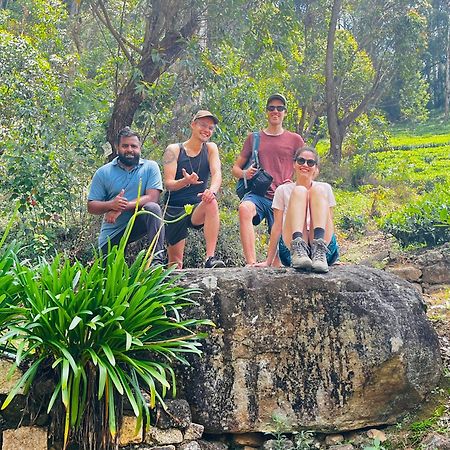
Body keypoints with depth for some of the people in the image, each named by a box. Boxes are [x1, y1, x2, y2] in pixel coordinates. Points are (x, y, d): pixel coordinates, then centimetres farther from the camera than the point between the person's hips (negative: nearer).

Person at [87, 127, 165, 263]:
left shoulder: (150, 167, -3)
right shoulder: (103, 173, 1)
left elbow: (152, 197, -17)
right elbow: (91, 206, -2)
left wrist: (121, 208, -26)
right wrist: (111, 205, -24)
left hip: (139, 223, -2)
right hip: (111, 235, 2)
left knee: (152, 208, -31)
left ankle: (157, 258, -32)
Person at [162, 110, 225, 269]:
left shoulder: (210, 149, 4)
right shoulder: (174, 150, -3)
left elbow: (217, 174, -12)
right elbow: (168, 183, -11)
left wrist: (212, 191, -36)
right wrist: (185, 181, -34)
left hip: (197, 209, 1)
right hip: (174, 210, -1)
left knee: (212, 203, -35)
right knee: (175, 263, -1)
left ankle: (210, 258, -36)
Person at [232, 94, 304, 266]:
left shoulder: (295, 140, 14)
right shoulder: (254, 138, 16)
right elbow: (236, 167, 20)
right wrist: (244, 173, -4)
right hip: (258, 194, -1)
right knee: (244, 208, -34)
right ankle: (251, 263, -41)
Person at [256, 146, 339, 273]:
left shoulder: (325, 188, 19)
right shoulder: (283, 190, 16)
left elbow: (330, 223, 13)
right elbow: (277, 226, 11)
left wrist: (334, 258, 1)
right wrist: (268, 261, 3)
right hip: (291, 247, -1)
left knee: (318, 190, -14)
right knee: (299, 191, -17)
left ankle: (319, 252, -36)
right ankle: (298, 250, -41)